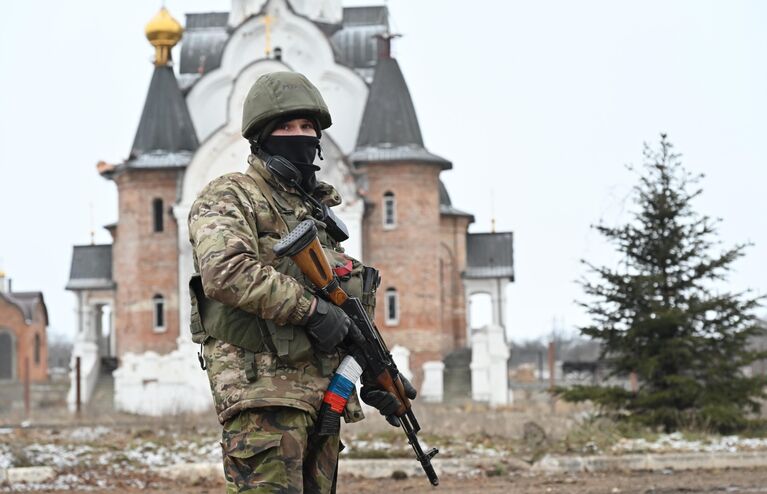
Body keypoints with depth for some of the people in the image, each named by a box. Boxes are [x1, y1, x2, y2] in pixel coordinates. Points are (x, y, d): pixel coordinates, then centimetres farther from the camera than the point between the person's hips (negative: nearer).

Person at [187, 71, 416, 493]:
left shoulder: (318, 209, 24)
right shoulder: (231, 198, -1)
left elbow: (350, 304, 28)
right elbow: (226, 271, -21)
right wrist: (309, 308, -20)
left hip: (322, 395, 8)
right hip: (262, 390, -8)